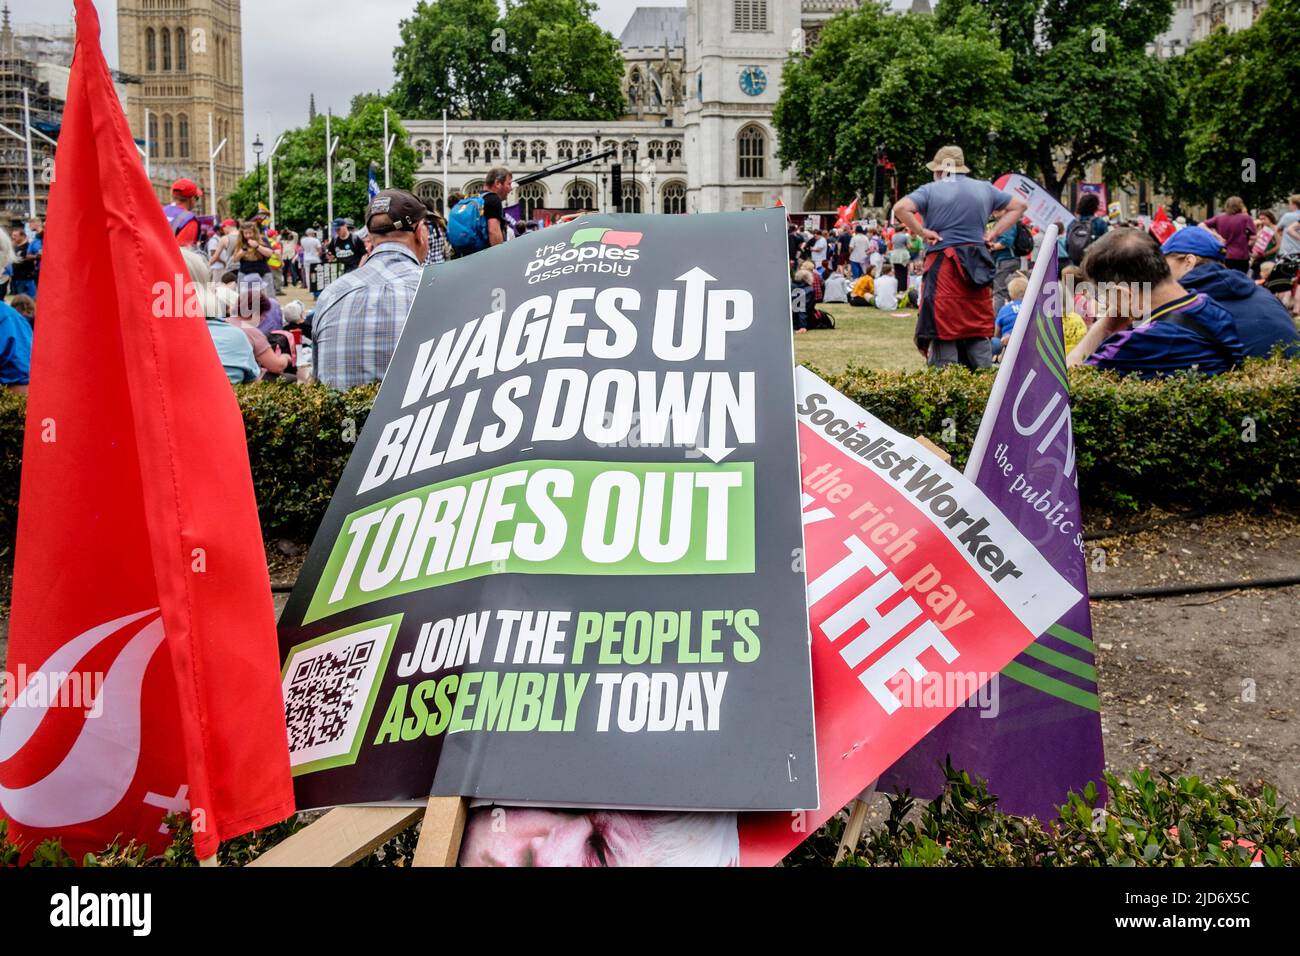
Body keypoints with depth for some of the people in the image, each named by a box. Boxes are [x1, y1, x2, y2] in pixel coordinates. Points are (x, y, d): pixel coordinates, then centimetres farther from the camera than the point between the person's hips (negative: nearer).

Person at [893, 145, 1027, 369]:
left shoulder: (930, 190, 0)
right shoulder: (985, 189, 14)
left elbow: (901, 208, -15)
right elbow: (1018, 205, 21)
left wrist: (922, 232, -7)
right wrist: (994, 233, 12)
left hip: (943, 264, -4)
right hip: (978, 265, 4)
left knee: (943, 328, -3)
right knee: (979, 329, 10)